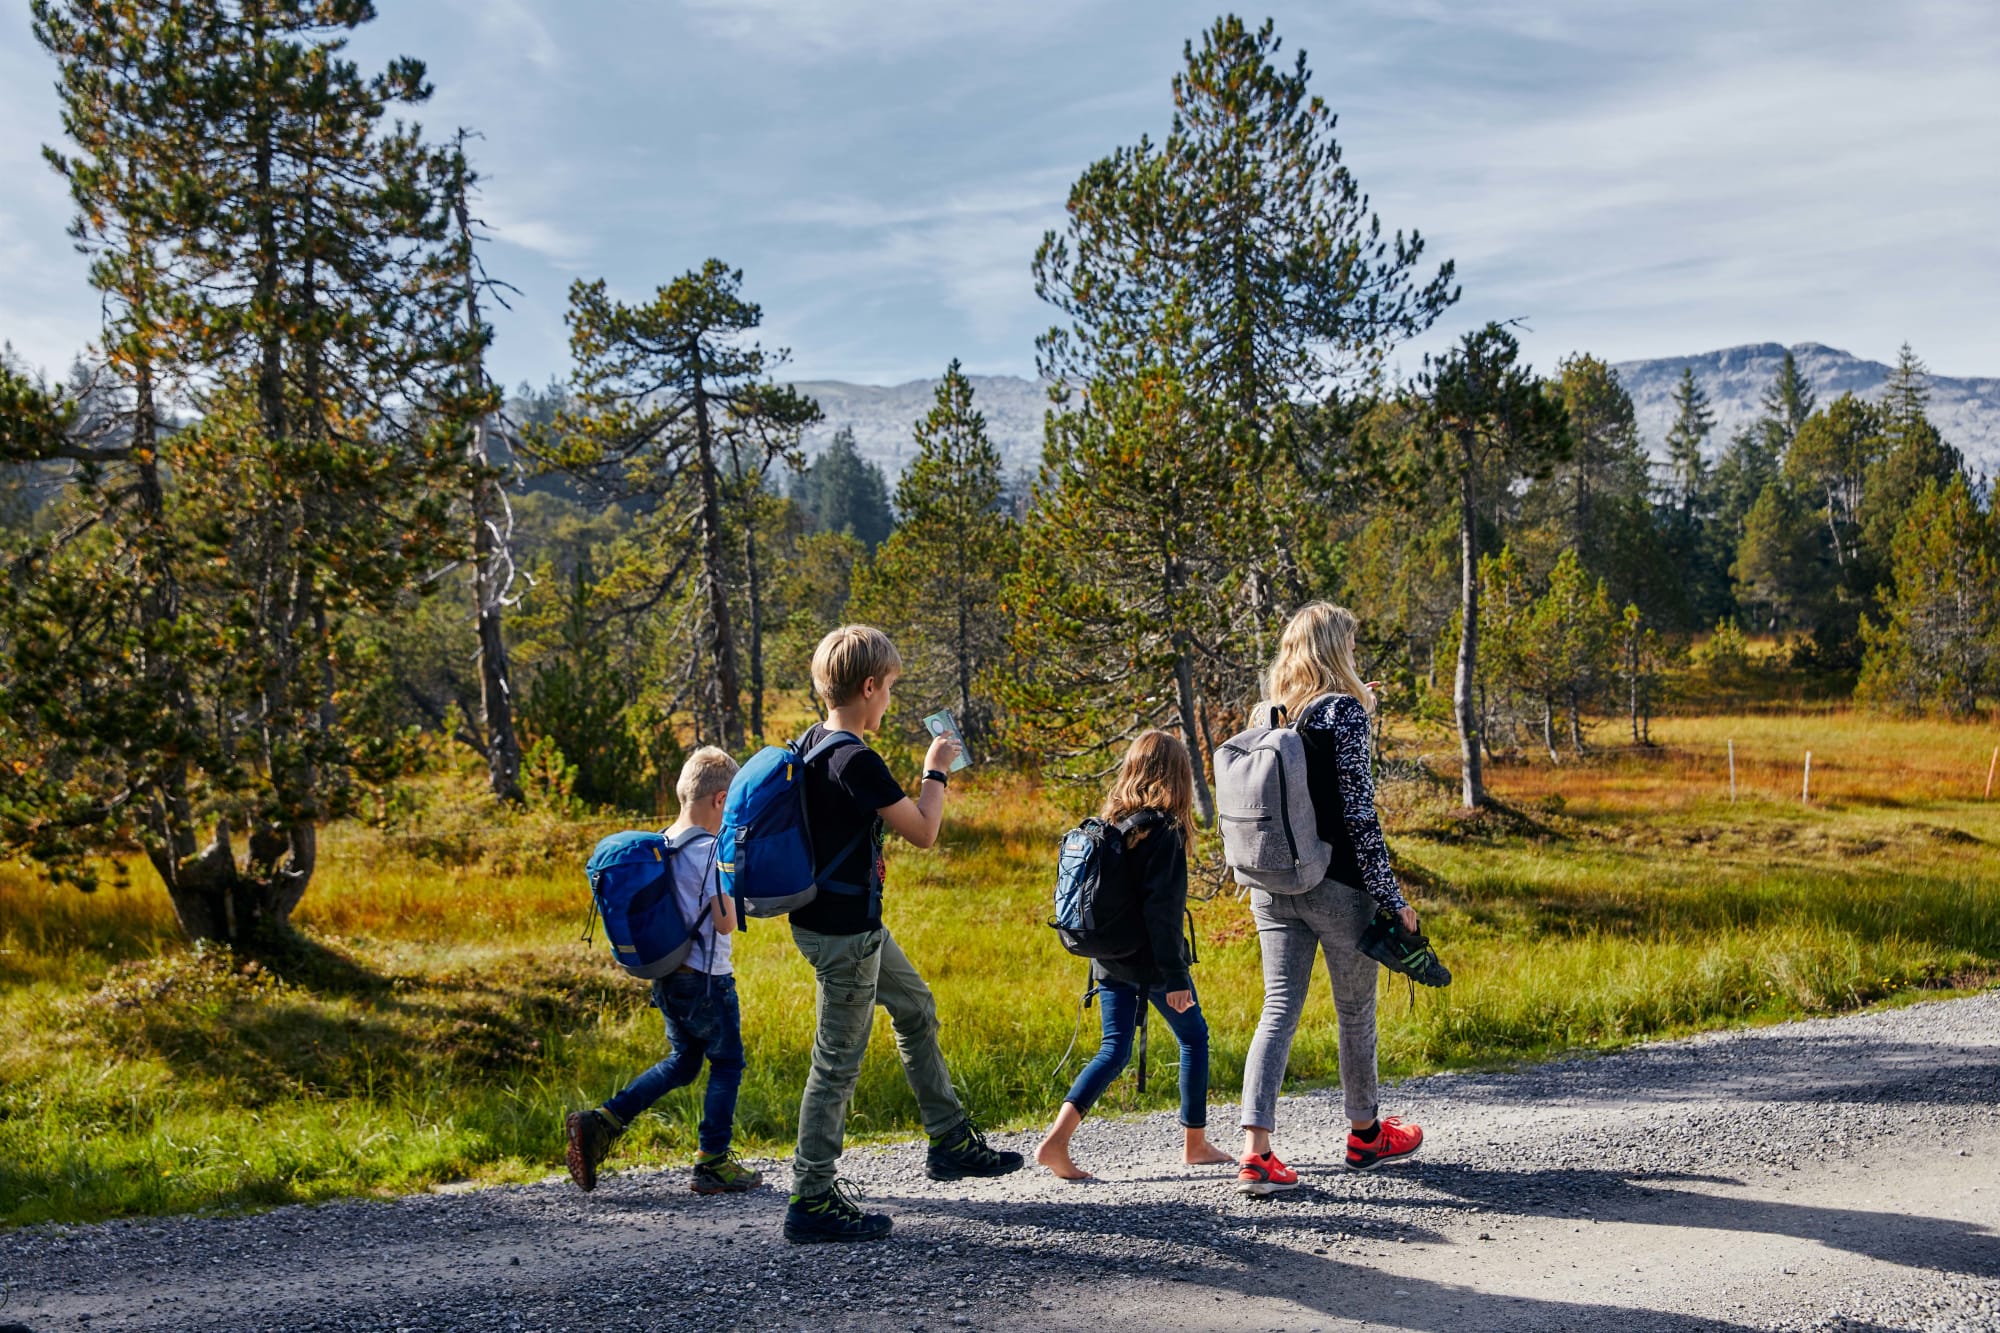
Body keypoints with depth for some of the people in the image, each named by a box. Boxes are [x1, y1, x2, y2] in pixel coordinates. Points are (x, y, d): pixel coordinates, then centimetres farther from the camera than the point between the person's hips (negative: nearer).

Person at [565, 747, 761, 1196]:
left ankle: (600, 1123, 11)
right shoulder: (711, 850, -18)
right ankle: (713, 1163, 13)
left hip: (667, 978, 8)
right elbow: (725, 922, -21)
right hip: (706, 980, -8)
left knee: (682, 1062, 21)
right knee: (727, 1064, 9)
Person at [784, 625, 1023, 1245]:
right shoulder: (856, 761, -24)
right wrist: (935, 770, -2)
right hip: (843, 932, -10)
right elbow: (923, 831, -16)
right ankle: (811, 1200, 7)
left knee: (916, 1009, 22)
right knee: (838, 1060, -2)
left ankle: (951, 1140, 34)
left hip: (851, 921, 10)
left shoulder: (812, 745, 5)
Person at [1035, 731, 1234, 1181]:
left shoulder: (1108, 821, 7)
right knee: (1193, 1036, 14)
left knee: (1114, 1050, 9)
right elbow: (1161, 907, -21)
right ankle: (1195, 1143, 23)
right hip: (1150, 961, -6)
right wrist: (1174, 975, -18)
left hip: (1109, 958, 7)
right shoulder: (1163, 828, -16)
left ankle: (1056, 1140, -6)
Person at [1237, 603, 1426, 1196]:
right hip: (1337, 886, -5)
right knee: (1355, 1010, 13)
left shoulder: (1267, 713, 7)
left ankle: (1256, 1150, -8)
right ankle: (1365, 1134, 30)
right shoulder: (1343, 711, -11)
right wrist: (1391, 897, -10)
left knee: (1279, 1009, 4)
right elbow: (1359, 813, -13)